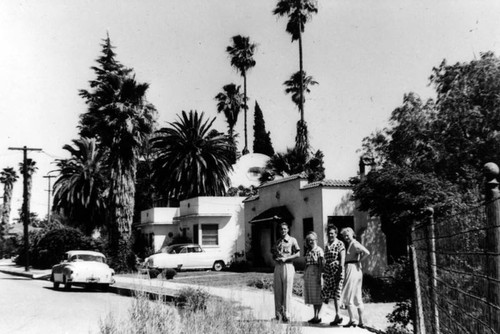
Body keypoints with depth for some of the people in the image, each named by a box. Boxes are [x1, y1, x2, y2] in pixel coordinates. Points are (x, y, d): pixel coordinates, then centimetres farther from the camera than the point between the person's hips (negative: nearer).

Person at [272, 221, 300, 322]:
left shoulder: (292, 240, 3)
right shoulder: (277, 242, 17)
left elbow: (298, 254, -3)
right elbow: (273, 254, 22)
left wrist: (285, 258, -12)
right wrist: (276, 258, -2)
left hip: (288, 266, -5)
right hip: (278, 266, 5)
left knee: (287, 291, -5)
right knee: (277, 291, 3)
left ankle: (286, 314, -2)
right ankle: (278, 313, 9)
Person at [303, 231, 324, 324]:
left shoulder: (319, 250, -6)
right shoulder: (308, 250, 14)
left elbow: (321, 264, -11)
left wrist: (320, 275, -17)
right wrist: (304, 274, 14)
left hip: (316, 273, -7)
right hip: (308, 273, 7)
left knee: (317, 295, -3)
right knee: (312, 295, 10)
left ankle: (317, 316, 1)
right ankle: (315, 316, 16)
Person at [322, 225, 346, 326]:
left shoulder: (340, 244, -4)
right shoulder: (326, 245, 16)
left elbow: (342, 260, -11)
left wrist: (340, 272, -17)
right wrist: (324, 273, 19)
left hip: (337, 271, -7)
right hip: (329, 272, 7)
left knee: (336, 294, -8)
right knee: (333, 295, 6)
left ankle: (337, 316, -5)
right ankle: (338, 317, 13)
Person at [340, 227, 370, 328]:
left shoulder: (354, 244, -11)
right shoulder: (350, 244, 17)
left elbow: (367, 252, -23)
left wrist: (358, 261, -13)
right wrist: (358, 261, 11)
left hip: (353, 269, -10)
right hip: (357, 271, 10)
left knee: (348, 296, -6)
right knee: (357, 297, 11)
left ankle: (352, 320, -7)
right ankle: (360, 322, 13)